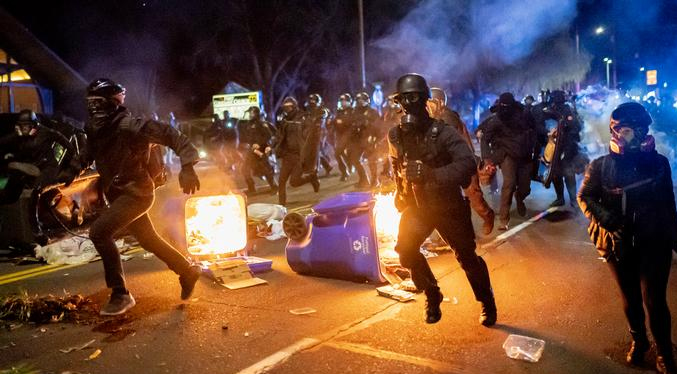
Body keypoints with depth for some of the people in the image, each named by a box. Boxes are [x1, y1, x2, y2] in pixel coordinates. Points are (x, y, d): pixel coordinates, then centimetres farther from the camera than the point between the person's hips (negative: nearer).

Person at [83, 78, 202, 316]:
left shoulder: (128, 126, -20)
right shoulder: (95, 131, 5)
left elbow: (171, 135, -24)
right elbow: (85, 160, 17)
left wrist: (187, 166, -34)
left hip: (137, 192, -9)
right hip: (119, 194, 9)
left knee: (99, 232, -20)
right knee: (148, 239, 18)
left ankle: (120, 294, -9)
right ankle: (188, 272, 38)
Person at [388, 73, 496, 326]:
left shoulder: (442, 132, -21)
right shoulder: (396, 135, -6)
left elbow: (468, 164, -35)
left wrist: (431, 174, -44)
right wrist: (400, 193, 11)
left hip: (448, 207, -4)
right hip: (416, 206, 4)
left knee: (467, 257, 6)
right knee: (406, 251, -12)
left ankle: (487, 304, 32)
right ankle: (432, 296, 14)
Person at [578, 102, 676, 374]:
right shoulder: (601, 166, -7)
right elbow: (584, 196, 1)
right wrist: (603, 217, -16)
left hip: (654, 241, -1)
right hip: (619, 243, 1)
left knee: (654, 300, -1)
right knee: (630, 298, 17)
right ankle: (638, 340, 40)